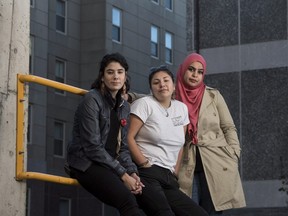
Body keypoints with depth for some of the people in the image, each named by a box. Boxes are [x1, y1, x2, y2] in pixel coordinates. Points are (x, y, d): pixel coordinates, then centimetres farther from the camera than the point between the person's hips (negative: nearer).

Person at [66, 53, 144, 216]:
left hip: (110, 165, 7)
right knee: (128, 201, -32)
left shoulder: (124, 106, 14)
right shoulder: (92, 100, -8)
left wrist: (132, 172, -7)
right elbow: (92, 146, -15)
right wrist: (123, 175, -17)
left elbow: (123, 147, 13)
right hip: (87, 163, -7)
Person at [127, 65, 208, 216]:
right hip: (146, 175, -7)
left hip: (168, 178, 7)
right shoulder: (144, 103, 0)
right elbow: (129, 137, -8)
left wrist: (175, 172, 14)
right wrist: (145, 164, -12)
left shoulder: (182, 108, 18)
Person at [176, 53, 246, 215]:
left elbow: (229, 128, 8)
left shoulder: (213, 95, 7)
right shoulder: (173, 99, 8)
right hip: (188, 169, 1)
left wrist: (233, 157, -3)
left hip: (217, 166, 0)